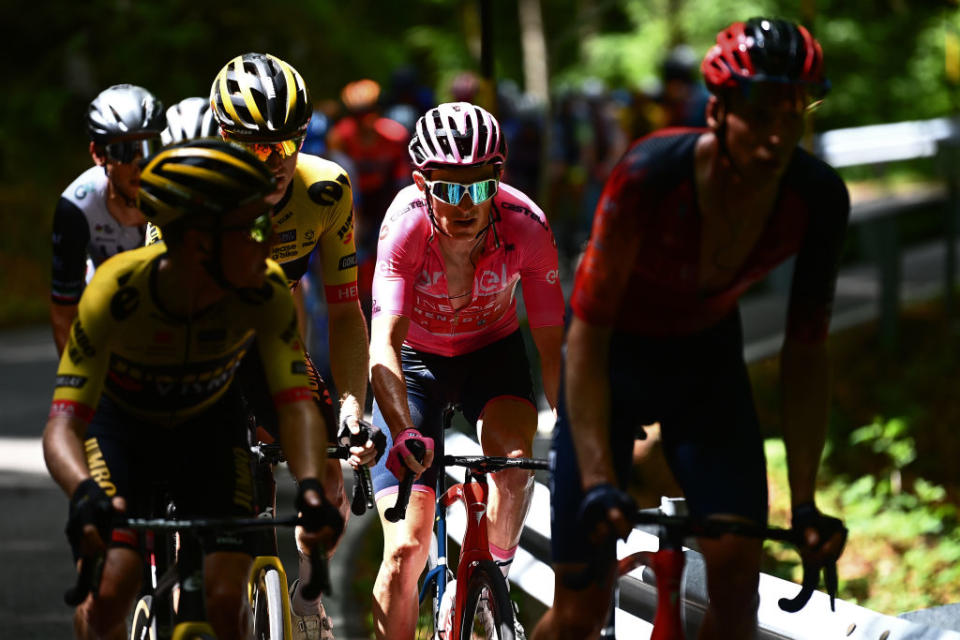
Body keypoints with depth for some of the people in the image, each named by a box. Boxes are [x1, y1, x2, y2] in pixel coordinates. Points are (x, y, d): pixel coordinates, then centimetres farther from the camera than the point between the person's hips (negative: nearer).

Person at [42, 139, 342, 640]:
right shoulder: (115, 292, -36)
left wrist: (311, 485, -53)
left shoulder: (265, 292, -29)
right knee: (109, 597, -22)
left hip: (208, 425, 2)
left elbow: (297, 405, -32)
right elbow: (63, 423, -39)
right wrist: (84, 492, -60)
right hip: (120, 423, -2)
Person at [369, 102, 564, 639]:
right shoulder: (406, 223, -32)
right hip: (415, 359, -1)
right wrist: (404, 434, -55)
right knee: (407, 548, -12)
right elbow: (384, 344, -40)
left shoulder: (525, 226, -28)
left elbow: (552, 343, -20)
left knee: (515, 457, -30)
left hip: (491, 350, 1)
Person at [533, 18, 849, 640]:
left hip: (706, 360, 3)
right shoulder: (652, 174, -33)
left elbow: (806, 350, -12)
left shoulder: (818, 199, -22)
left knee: (737, 570, -18)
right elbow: (588, 332, -29)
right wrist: (599, 483, -35)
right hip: (617, 353, -3)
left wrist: (806, 501, -16)